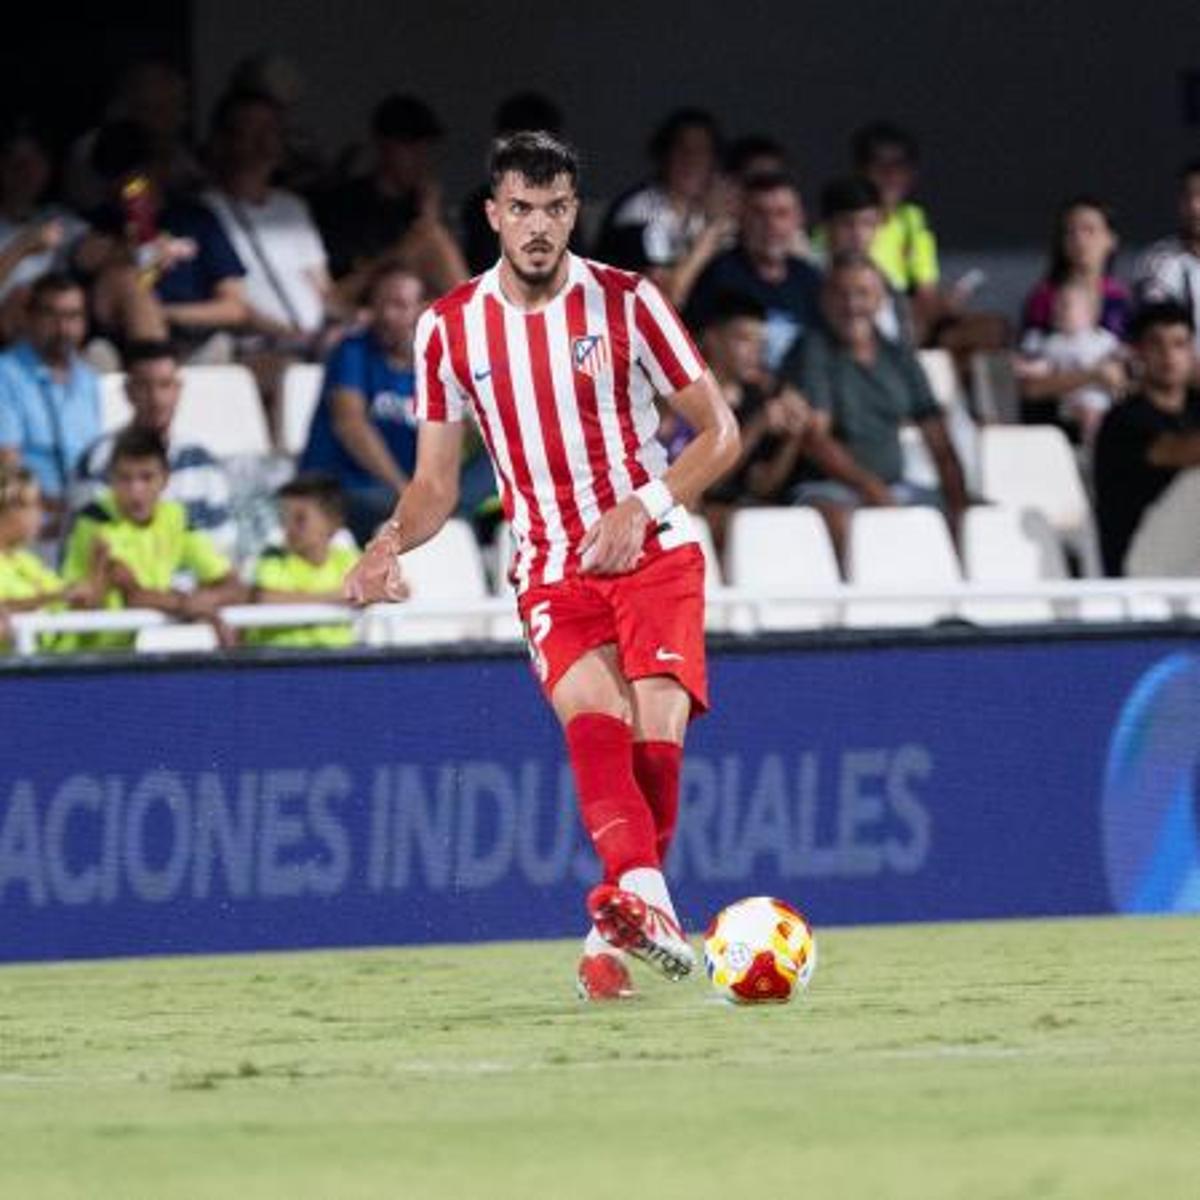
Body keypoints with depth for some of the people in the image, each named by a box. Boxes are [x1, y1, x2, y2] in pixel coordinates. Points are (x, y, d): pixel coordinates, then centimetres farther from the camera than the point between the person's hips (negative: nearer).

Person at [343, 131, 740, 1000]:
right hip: (551, 570, 1)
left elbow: (720, 432, 0)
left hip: (654, 554, -1)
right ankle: (646, 897, -48)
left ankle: (618, 930, -2)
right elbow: (437, 483, 10)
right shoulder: (450, 328, 4)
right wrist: (393, 542, -13)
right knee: (593, 717, -27)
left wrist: (642, 506, -17)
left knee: (656, 735, -19)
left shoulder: (626, 301, -2)